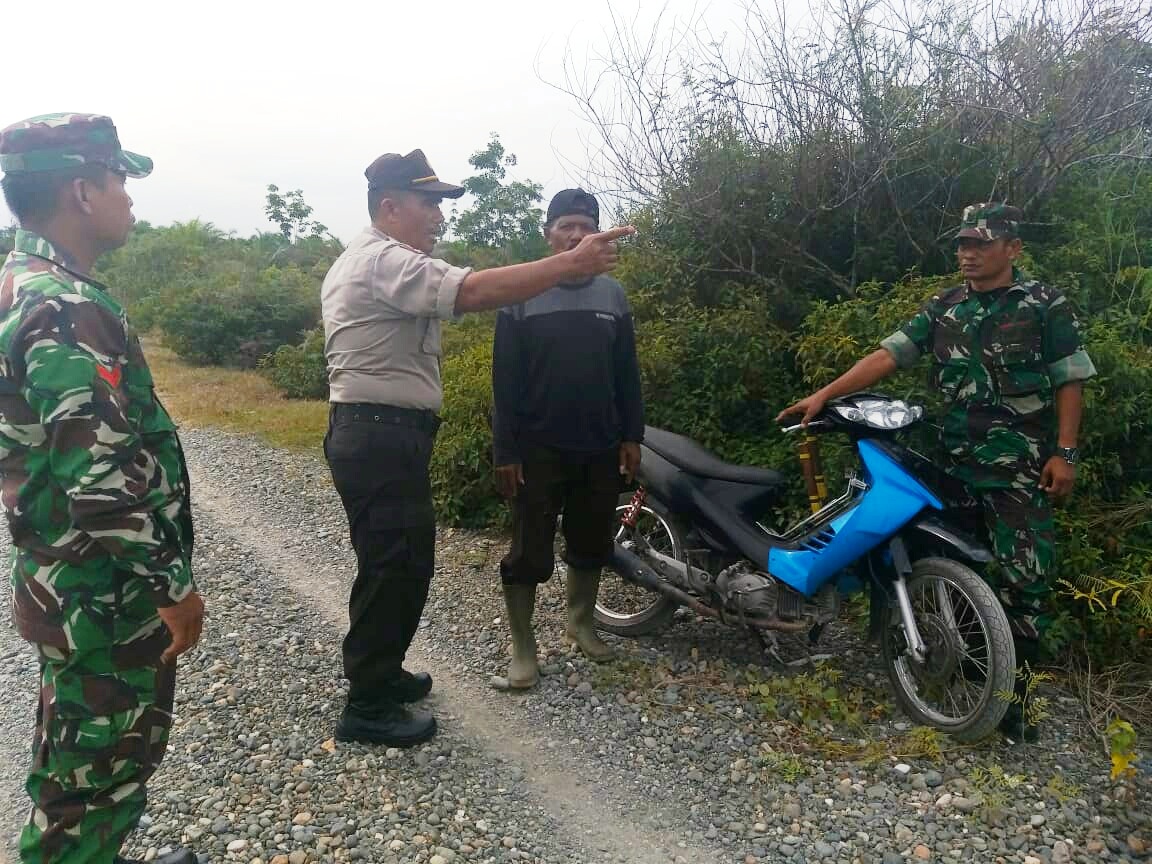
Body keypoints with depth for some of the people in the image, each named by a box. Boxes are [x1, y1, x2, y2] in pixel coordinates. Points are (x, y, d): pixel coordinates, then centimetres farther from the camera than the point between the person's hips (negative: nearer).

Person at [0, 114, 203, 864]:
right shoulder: (67, 310, -23)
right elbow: (103, 476, -28)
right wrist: (174, 584, -18)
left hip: (73, 581, 10)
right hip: (108, 593, -10)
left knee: (79, 755, 24)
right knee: (102, 765, 7)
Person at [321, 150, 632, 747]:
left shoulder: (361, 262, 20)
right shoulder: (386, 261, -16)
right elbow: (474, 291, -30)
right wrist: (570, 264, -30)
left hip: (372, 435, 11)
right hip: (384, 437, -11)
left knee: (390, 563, 20)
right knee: (397, 567, -4)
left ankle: (377, 672, 34)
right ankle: (368, 707, 7)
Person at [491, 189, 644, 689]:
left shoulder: (612, 295, 8)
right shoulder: (521, 294, -3)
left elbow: (627, 374, 10)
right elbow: (505, 380, -6)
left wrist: (632, 436, 5)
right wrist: (505, 450, -10)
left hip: (601, 449, 4)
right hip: (540, 450, -4)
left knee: (591, 544, 15)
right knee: (529, 552, 1)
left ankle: (581, 624, 35)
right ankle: (522, 647, 15)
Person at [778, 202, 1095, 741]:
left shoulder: (1046, 306, -1)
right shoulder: (944, 308, 8)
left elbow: (1070, 380, -2)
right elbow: (887, 356, 0)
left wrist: (1064, 452, -11)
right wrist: (823, 394, -11)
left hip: (1019, 465, -4)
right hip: (951, 457, 4)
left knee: (1025, 575, -4)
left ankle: (1010, 691, 6)